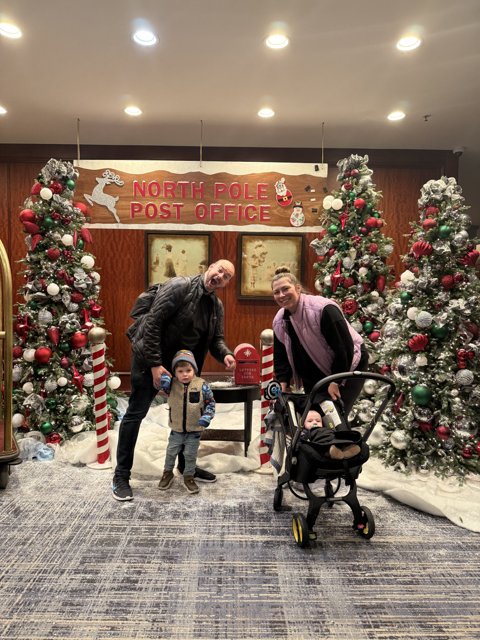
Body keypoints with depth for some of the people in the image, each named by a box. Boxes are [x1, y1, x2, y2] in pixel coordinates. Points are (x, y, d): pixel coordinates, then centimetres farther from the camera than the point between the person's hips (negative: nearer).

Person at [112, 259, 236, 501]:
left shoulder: (217, 306, 3)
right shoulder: (179, 286, -20)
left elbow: (216, 339, 6)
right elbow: (153, 322, -24)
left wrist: (226, 355, -18)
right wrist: (155, 364, -27)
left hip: (182, 365, 8)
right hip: (150, 360, -7)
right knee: (136, 414, 1)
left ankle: (186, 465, 35)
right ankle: (121, 476, 14)